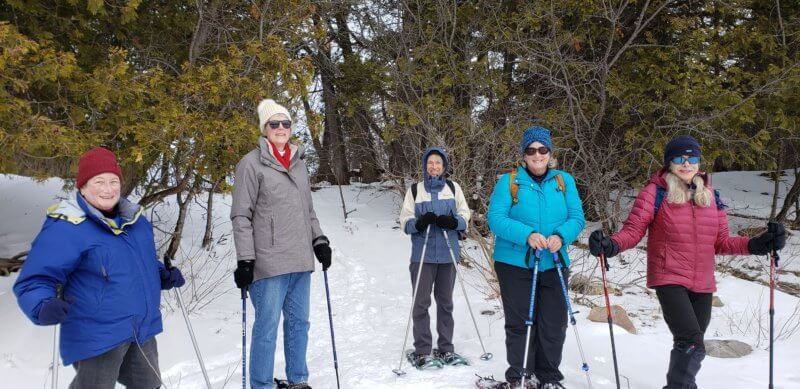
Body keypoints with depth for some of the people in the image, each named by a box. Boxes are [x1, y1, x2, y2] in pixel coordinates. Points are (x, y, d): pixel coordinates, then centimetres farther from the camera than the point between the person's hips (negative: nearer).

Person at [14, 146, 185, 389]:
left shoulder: (134, 217, 7)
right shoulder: (64, 228, -17)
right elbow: (34, 281, -18)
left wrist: (164, 275, 4)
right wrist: (43, 307, -37)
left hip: (143, 329, 7)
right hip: (97, 337, -7)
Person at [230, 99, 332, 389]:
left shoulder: (299, 162, 14)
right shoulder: (252, 163, -4)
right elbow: (241, 216, -7)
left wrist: (319, 241, 12)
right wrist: (244, 259, -12)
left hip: (301, 261, 6)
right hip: (269, 263, -6)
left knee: (298, 322, 13)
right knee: (267, 327, -1)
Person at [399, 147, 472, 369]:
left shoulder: (453, 188, 9)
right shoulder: (415, 190, 4)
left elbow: (465, 217, 6)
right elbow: (405, 222, 0)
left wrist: (451, 222, -15)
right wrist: (419, 222, -20)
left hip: (448, 253, 2)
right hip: (423, 254, -2)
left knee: (445, 302, 10)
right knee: (421, 302, -2)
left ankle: (446, 349, 21)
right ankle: (422, 351, 8)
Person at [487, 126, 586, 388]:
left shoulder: (565, 181, 7)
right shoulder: (509, 181, -2)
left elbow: (577, 218, 2)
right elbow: (495, 218, -11)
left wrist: (561, 236, -19)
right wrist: (527, 235, -24)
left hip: (554, 265, 3)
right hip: (515, 264, -3)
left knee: (554, 325, 8)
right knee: (520, 323, 4)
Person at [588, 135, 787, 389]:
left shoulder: (711, 196, 7)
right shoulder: (656, 192, -7)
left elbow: (721, 242, 11)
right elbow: (633, 231, -9)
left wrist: (755, 245, -4)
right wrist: (611, 245, -28)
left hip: (703, 283, 6)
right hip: (669, 279, -5)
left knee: (690, 345, 19)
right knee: (692, 345, -20)